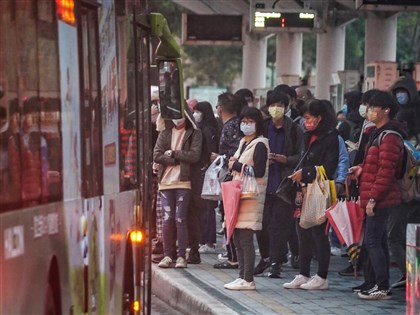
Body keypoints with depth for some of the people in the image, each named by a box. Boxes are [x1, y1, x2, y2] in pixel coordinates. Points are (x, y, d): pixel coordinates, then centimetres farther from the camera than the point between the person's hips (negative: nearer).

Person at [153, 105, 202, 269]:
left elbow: (194, 155, -9)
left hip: (183, 182, -3)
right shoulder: (165, 133, 11)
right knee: (167, 220, 1)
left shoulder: (194, 134, 4)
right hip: (165, 182, 3)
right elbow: (156, 155, 0)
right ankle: (167, 255, 7)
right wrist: (178, 159, -8)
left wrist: (172, 153, -6)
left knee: (180, 220, -4)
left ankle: (181, 256, 1)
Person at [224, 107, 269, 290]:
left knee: (245, 239, -10)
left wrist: (237, 165, -10)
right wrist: (233, 164, 4)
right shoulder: (243, 143, 19)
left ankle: (248, 280, -9)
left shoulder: (259, 144, -8)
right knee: (238, 238, 9)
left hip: (252, 196, -9)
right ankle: (242, 276, 14)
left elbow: (259, 171, -17)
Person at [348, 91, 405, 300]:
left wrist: (373, 198, -22)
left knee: (372, 241, -10)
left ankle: (382, 287, -8)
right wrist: (362, 169, 11)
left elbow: (386, 171, -21)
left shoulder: (389, 136, -15)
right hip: (376, 198, 11)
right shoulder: (378, 133, 18)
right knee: (378, 241, 13)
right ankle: (374, 284, 19)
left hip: (380, 199, -11)